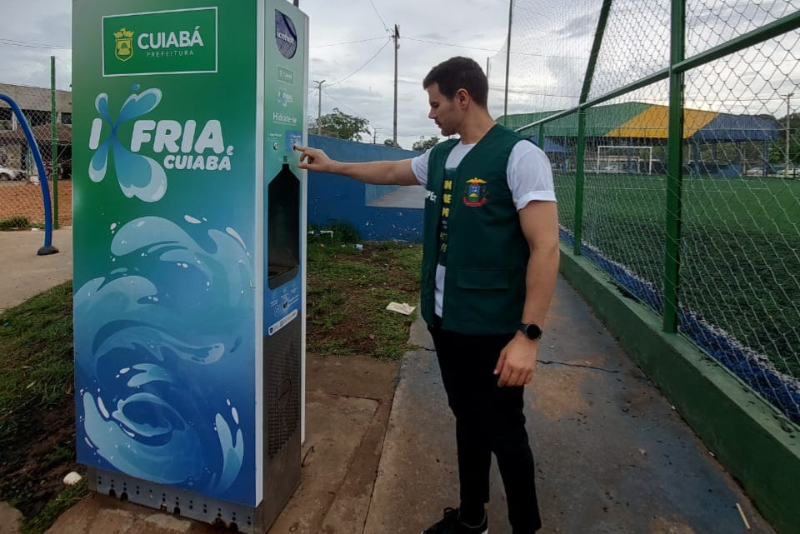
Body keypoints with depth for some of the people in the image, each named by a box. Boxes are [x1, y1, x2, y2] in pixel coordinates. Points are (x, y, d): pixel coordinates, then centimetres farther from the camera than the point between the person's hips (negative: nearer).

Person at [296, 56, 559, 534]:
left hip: (493, 329, -7)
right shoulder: (440, 157, 8)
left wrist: (529, 334, -24)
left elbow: (545, 248, -20)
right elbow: (390, 172, 27)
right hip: (444, 320, 7)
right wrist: (331, 165, 33)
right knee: (468, 421, 20)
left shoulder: (519, 155, -15)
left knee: (504, 433, 7)